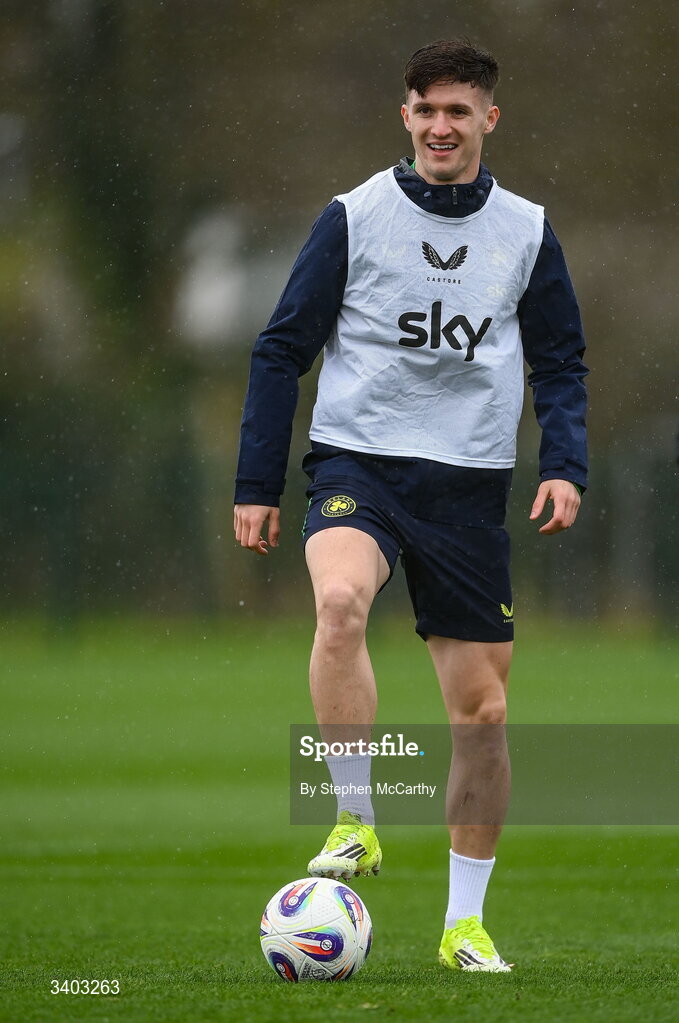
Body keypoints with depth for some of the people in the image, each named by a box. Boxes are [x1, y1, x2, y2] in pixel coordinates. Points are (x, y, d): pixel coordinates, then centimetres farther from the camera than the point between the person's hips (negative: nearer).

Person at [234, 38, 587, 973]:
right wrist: (256, 486, 0)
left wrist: (565, 466, -3)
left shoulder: (526, 232, 7)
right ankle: (356, 823, -25)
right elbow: (282, 350, 4)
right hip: (358, 461, -3)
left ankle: (465, 922, 16)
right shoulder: (354, 218, 0)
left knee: (482, 709, 3)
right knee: (340, 600, -35)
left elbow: (561, 363, 15)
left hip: (469, 484, 3)